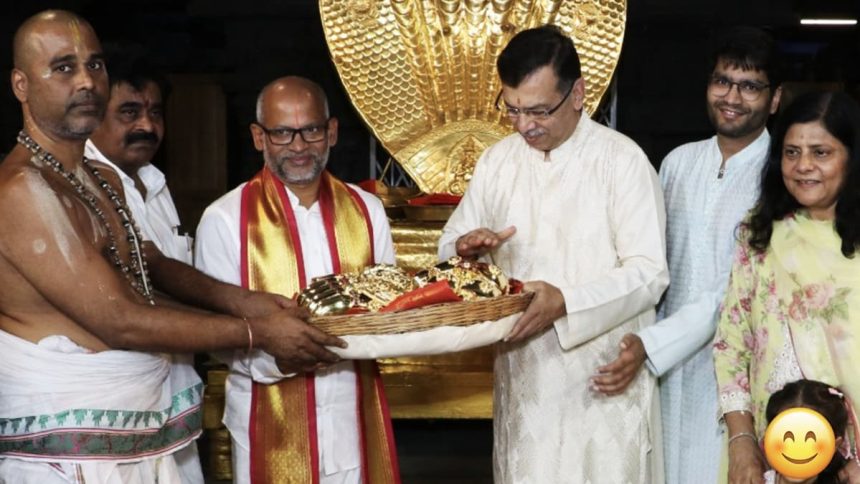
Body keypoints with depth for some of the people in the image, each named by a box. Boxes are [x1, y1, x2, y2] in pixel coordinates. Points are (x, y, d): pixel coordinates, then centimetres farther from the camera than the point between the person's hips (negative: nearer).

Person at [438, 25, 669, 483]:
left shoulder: (622, 160, -9)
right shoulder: (496, 161, 6)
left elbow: (648, 273, -13)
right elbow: (451, 243, 15)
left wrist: (565, 303, -26)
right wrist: (466, 248, -10)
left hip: (603, 380, -4)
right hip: (522, 375, 4)